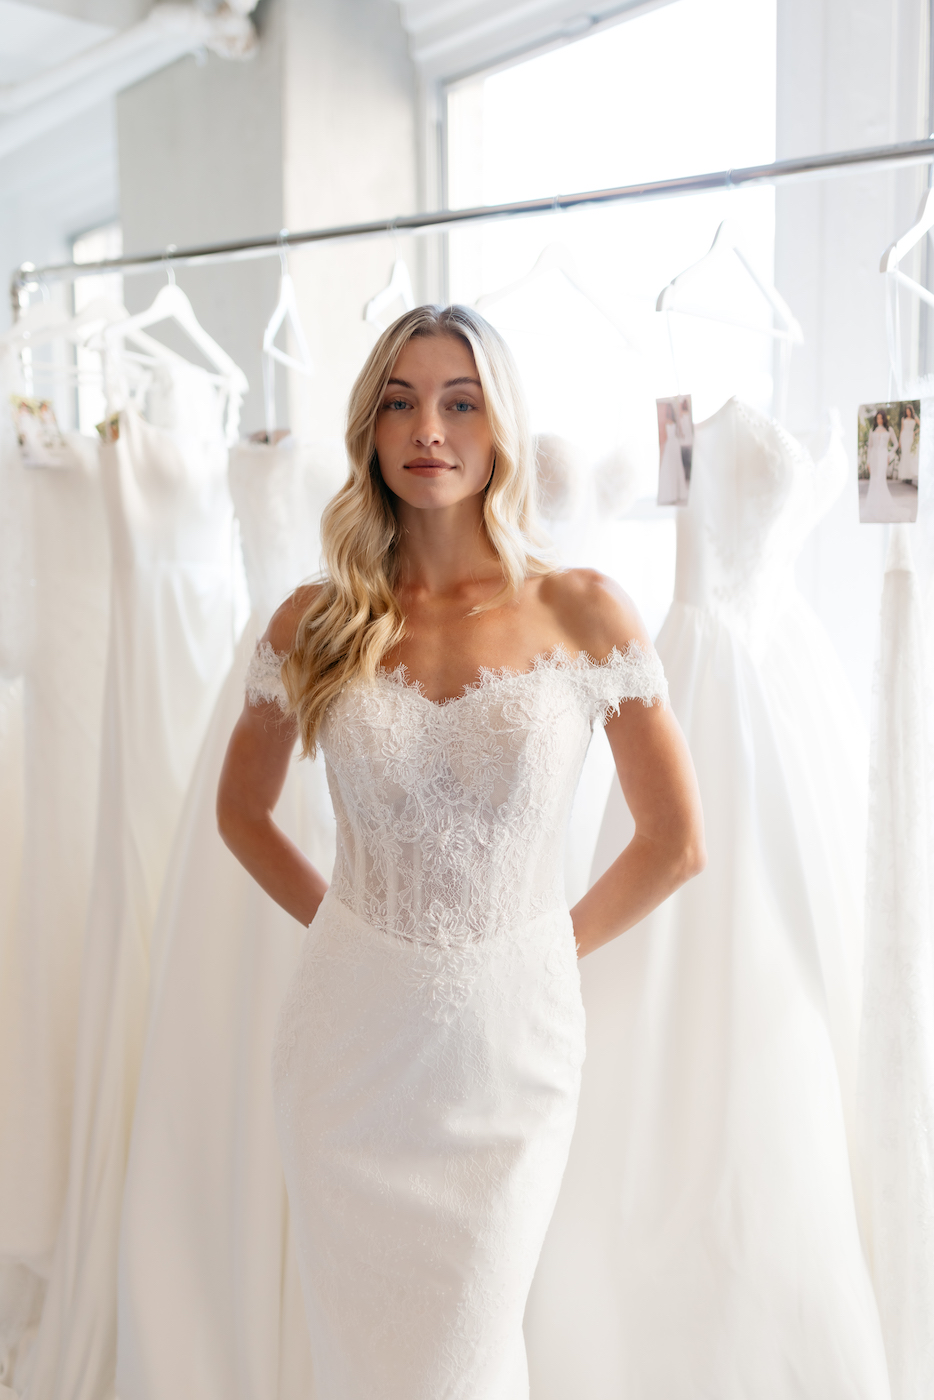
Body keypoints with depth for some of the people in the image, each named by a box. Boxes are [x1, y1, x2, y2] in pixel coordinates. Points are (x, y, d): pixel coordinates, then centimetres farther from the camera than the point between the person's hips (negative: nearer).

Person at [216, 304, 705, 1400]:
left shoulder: (585, 613, -6)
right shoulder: (315, 623, -2)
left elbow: (675, 842, 0)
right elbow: (241, 813, 12)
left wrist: (556, 944, 4)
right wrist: (341, 918, 7)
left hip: (510, 1035, -1)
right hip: (350, 1032, 2)